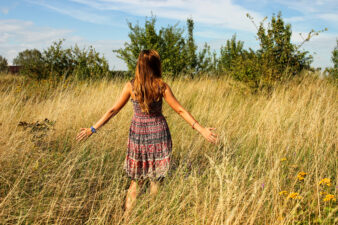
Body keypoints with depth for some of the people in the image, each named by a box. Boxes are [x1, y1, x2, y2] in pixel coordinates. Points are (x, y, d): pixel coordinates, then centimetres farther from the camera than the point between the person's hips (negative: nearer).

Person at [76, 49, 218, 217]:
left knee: (135, 181, 15)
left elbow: (113, 110, -3)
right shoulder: (162, 86, -9)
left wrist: (92, 129, 5)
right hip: (158, 134, -1)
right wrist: (201, 129, -3)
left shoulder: (130, 86, -6)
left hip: (138, 134, 1)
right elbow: (180, 110, -8)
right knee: (156, 180, 11)